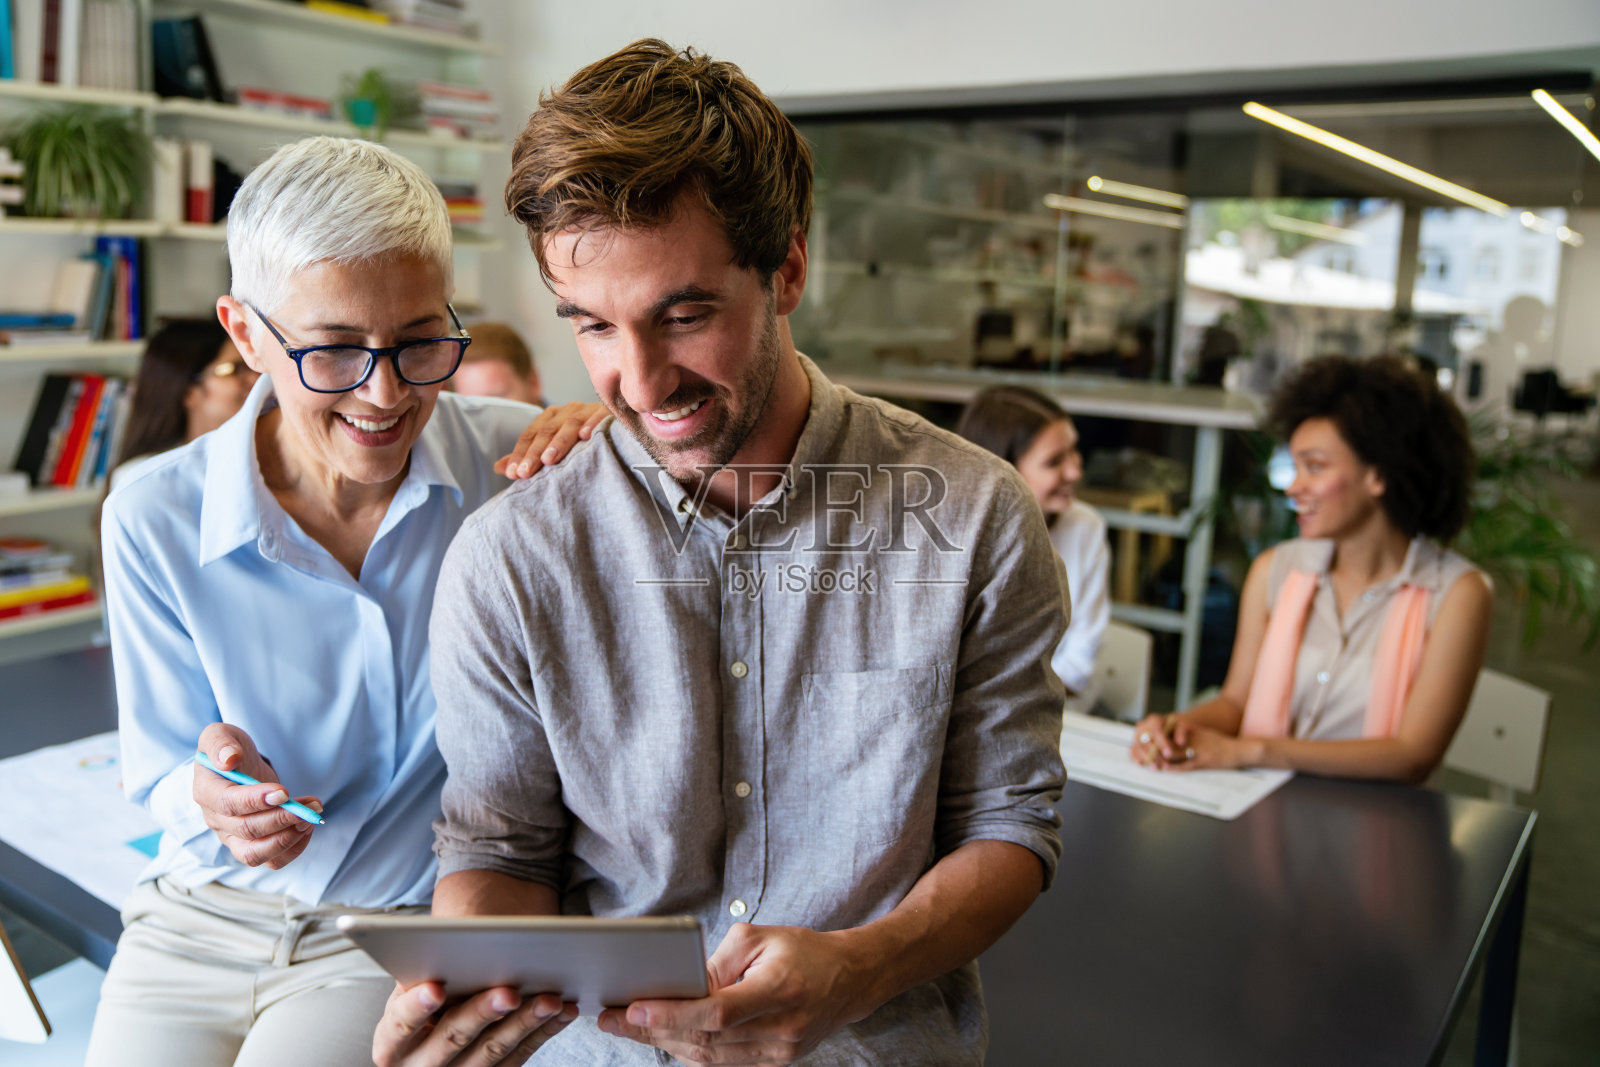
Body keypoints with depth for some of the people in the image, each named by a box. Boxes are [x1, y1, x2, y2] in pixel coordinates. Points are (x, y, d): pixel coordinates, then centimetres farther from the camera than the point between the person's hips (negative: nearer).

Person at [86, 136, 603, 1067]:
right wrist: (222, 793, -25)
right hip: (201, 920, 2)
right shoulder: (153, 520, -10)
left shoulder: (515, 461, -11)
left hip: (413, 930, -1)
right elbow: (164, 777, 0)